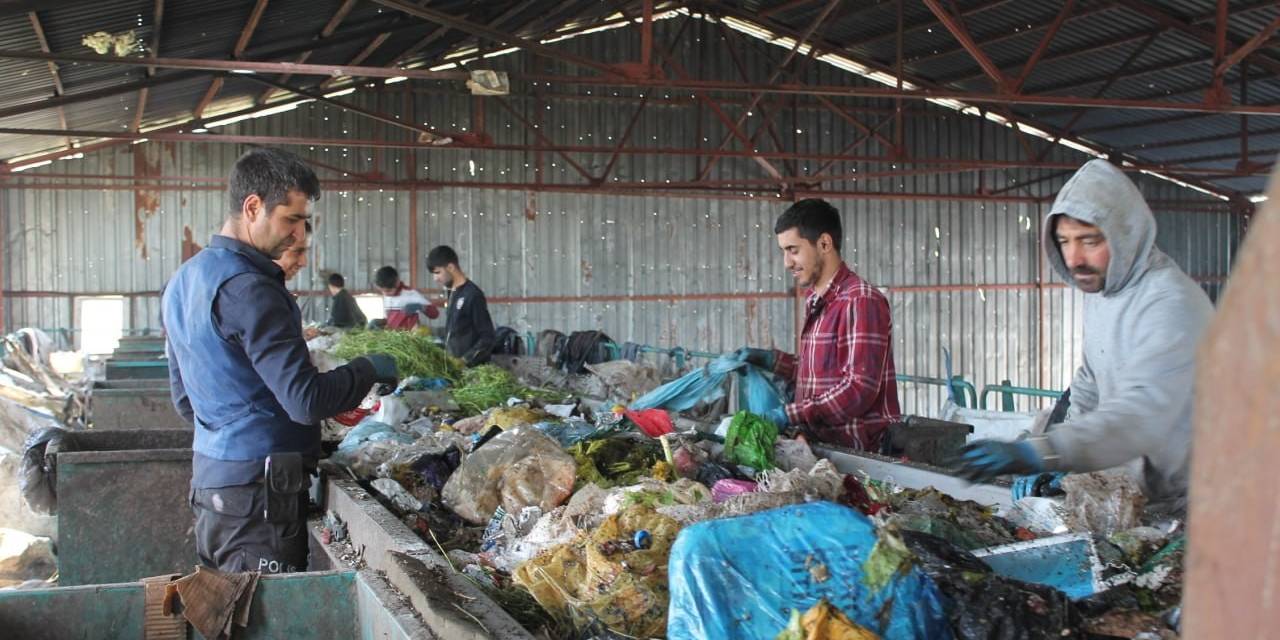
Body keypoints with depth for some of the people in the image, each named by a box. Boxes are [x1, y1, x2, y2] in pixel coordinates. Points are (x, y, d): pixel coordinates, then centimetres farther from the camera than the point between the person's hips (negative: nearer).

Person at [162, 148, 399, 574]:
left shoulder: (183, 280, 12)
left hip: (210, 471, 10)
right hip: (257, 485, -10)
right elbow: (306, 400, -22)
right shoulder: (247, 288, -19)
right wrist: (369, 369, -8)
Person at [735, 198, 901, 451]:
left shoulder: (861, 300, -12)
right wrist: (769, 359, 12)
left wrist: (791, 415, -21)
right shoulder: (815, 301, 16)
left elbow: (860, 389, -18)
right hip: (824, 443, 8)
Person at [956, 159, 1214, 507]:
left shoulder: (1171, 304, -25)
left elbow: (1143, 414, -36)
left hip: (1181, 501, -7)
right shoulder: (1100, 287, 5)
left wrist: (1039, 453, -47)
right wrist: (1047, 463, 0)